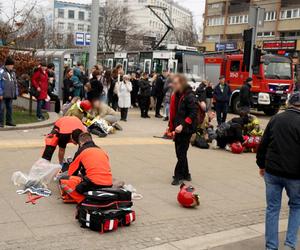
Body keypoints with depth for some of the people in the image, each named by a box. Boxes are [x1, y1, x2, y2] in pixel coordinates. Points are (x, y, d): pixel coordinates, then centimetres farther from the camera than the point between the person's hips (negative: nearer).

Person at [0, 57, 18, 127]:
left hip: (10, 95, 6)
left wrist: (16, 94, 14)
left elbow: (15, 83, 19)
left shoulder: (13, 72, 14)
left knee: (10, 108, 11)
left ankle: (9, 121, 20)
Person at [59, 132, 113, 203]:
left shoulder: (81, 151, 8)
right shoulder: (102, 151, 22)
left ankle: (83, 200, -5)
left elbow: (71, 172, 15)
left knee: (63, 181, 3)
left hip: (94, 184, -7)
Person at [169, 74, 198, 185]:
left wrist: (183, 125, -25)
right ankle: (185, 174, 28)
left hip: (186, 129, -8)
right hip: (178, 129, 8)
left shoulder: (190, 96, -15)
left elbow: (193, 113, -19)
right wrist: (171, 127, 10)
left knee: (181, 153, -3)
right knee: (180, 152, 15)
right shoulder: (176, 96, 10)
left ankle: (179, 176, 7)